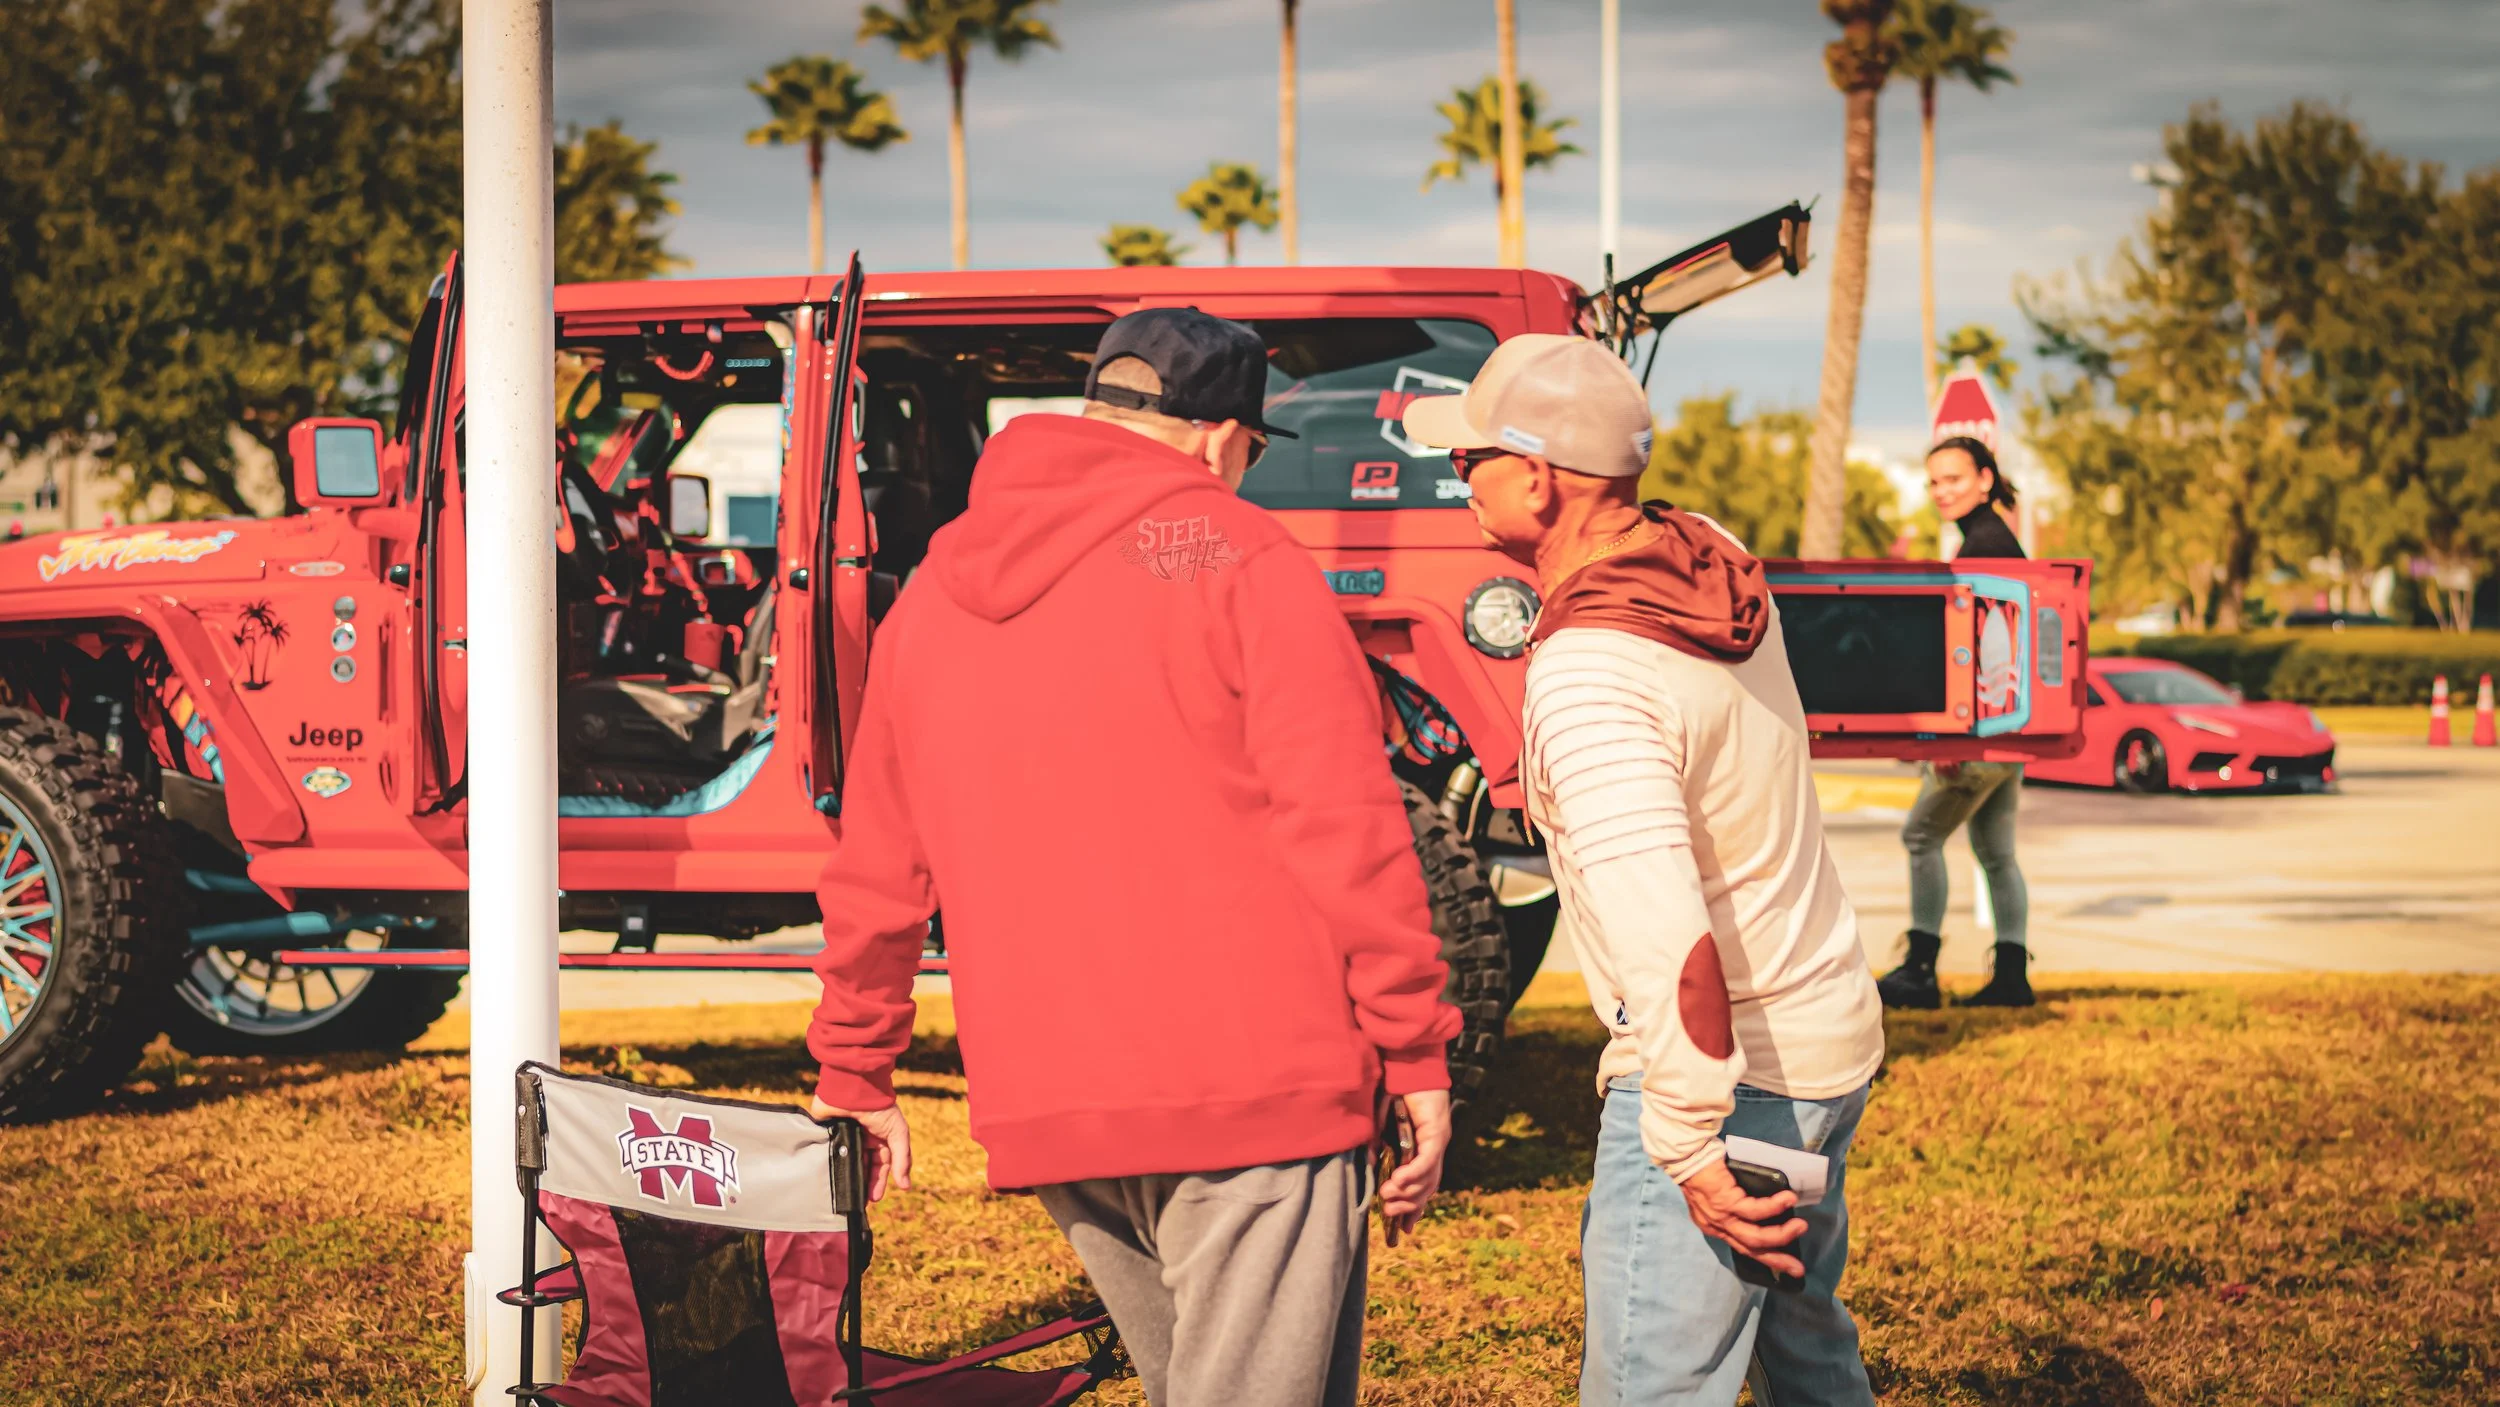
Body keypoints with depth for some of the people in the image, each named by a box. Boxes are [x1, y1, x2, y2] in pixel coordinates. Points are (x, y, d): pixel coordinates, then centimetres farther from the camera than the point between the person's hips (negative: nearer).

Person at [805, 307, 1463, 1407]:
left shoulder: (934, 592, 14)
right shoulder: (1233, 556, -3)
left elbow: (876, 871, 19)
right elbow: (1345, 826, -10)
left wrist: (853, 1074, 29)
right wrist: (1415, 1054, -5)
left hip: (1041, 1103, 6)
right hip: (1254, 1083, -6)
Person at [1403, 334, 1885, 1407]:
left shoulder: (1589, 673, -26)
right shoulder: (1717, 560, 1)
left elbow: (1663, 933, -33)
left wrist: (1690, 1151, -27)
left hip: (1720, 1070, -10)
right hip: (1831, 1030, 10)